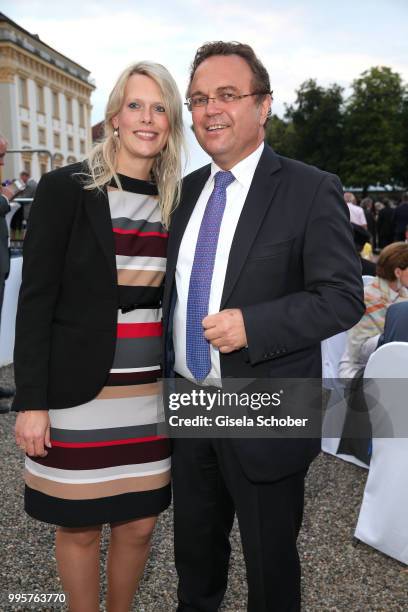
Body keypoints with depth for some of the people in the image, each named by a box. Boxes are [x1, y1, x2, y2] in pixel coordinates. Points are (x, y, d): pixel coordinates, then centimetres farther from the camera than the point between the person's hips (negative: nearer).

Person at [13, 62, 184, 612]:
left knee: (139, 524, 14)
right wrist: (31, 401, -11)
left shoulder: (175, 200, 7)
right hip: (79, 388, -4)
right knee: (79, 526, 11)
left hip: (152, 390, 4)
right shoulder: (65, 189, -6)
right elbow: (35, 300, -8)